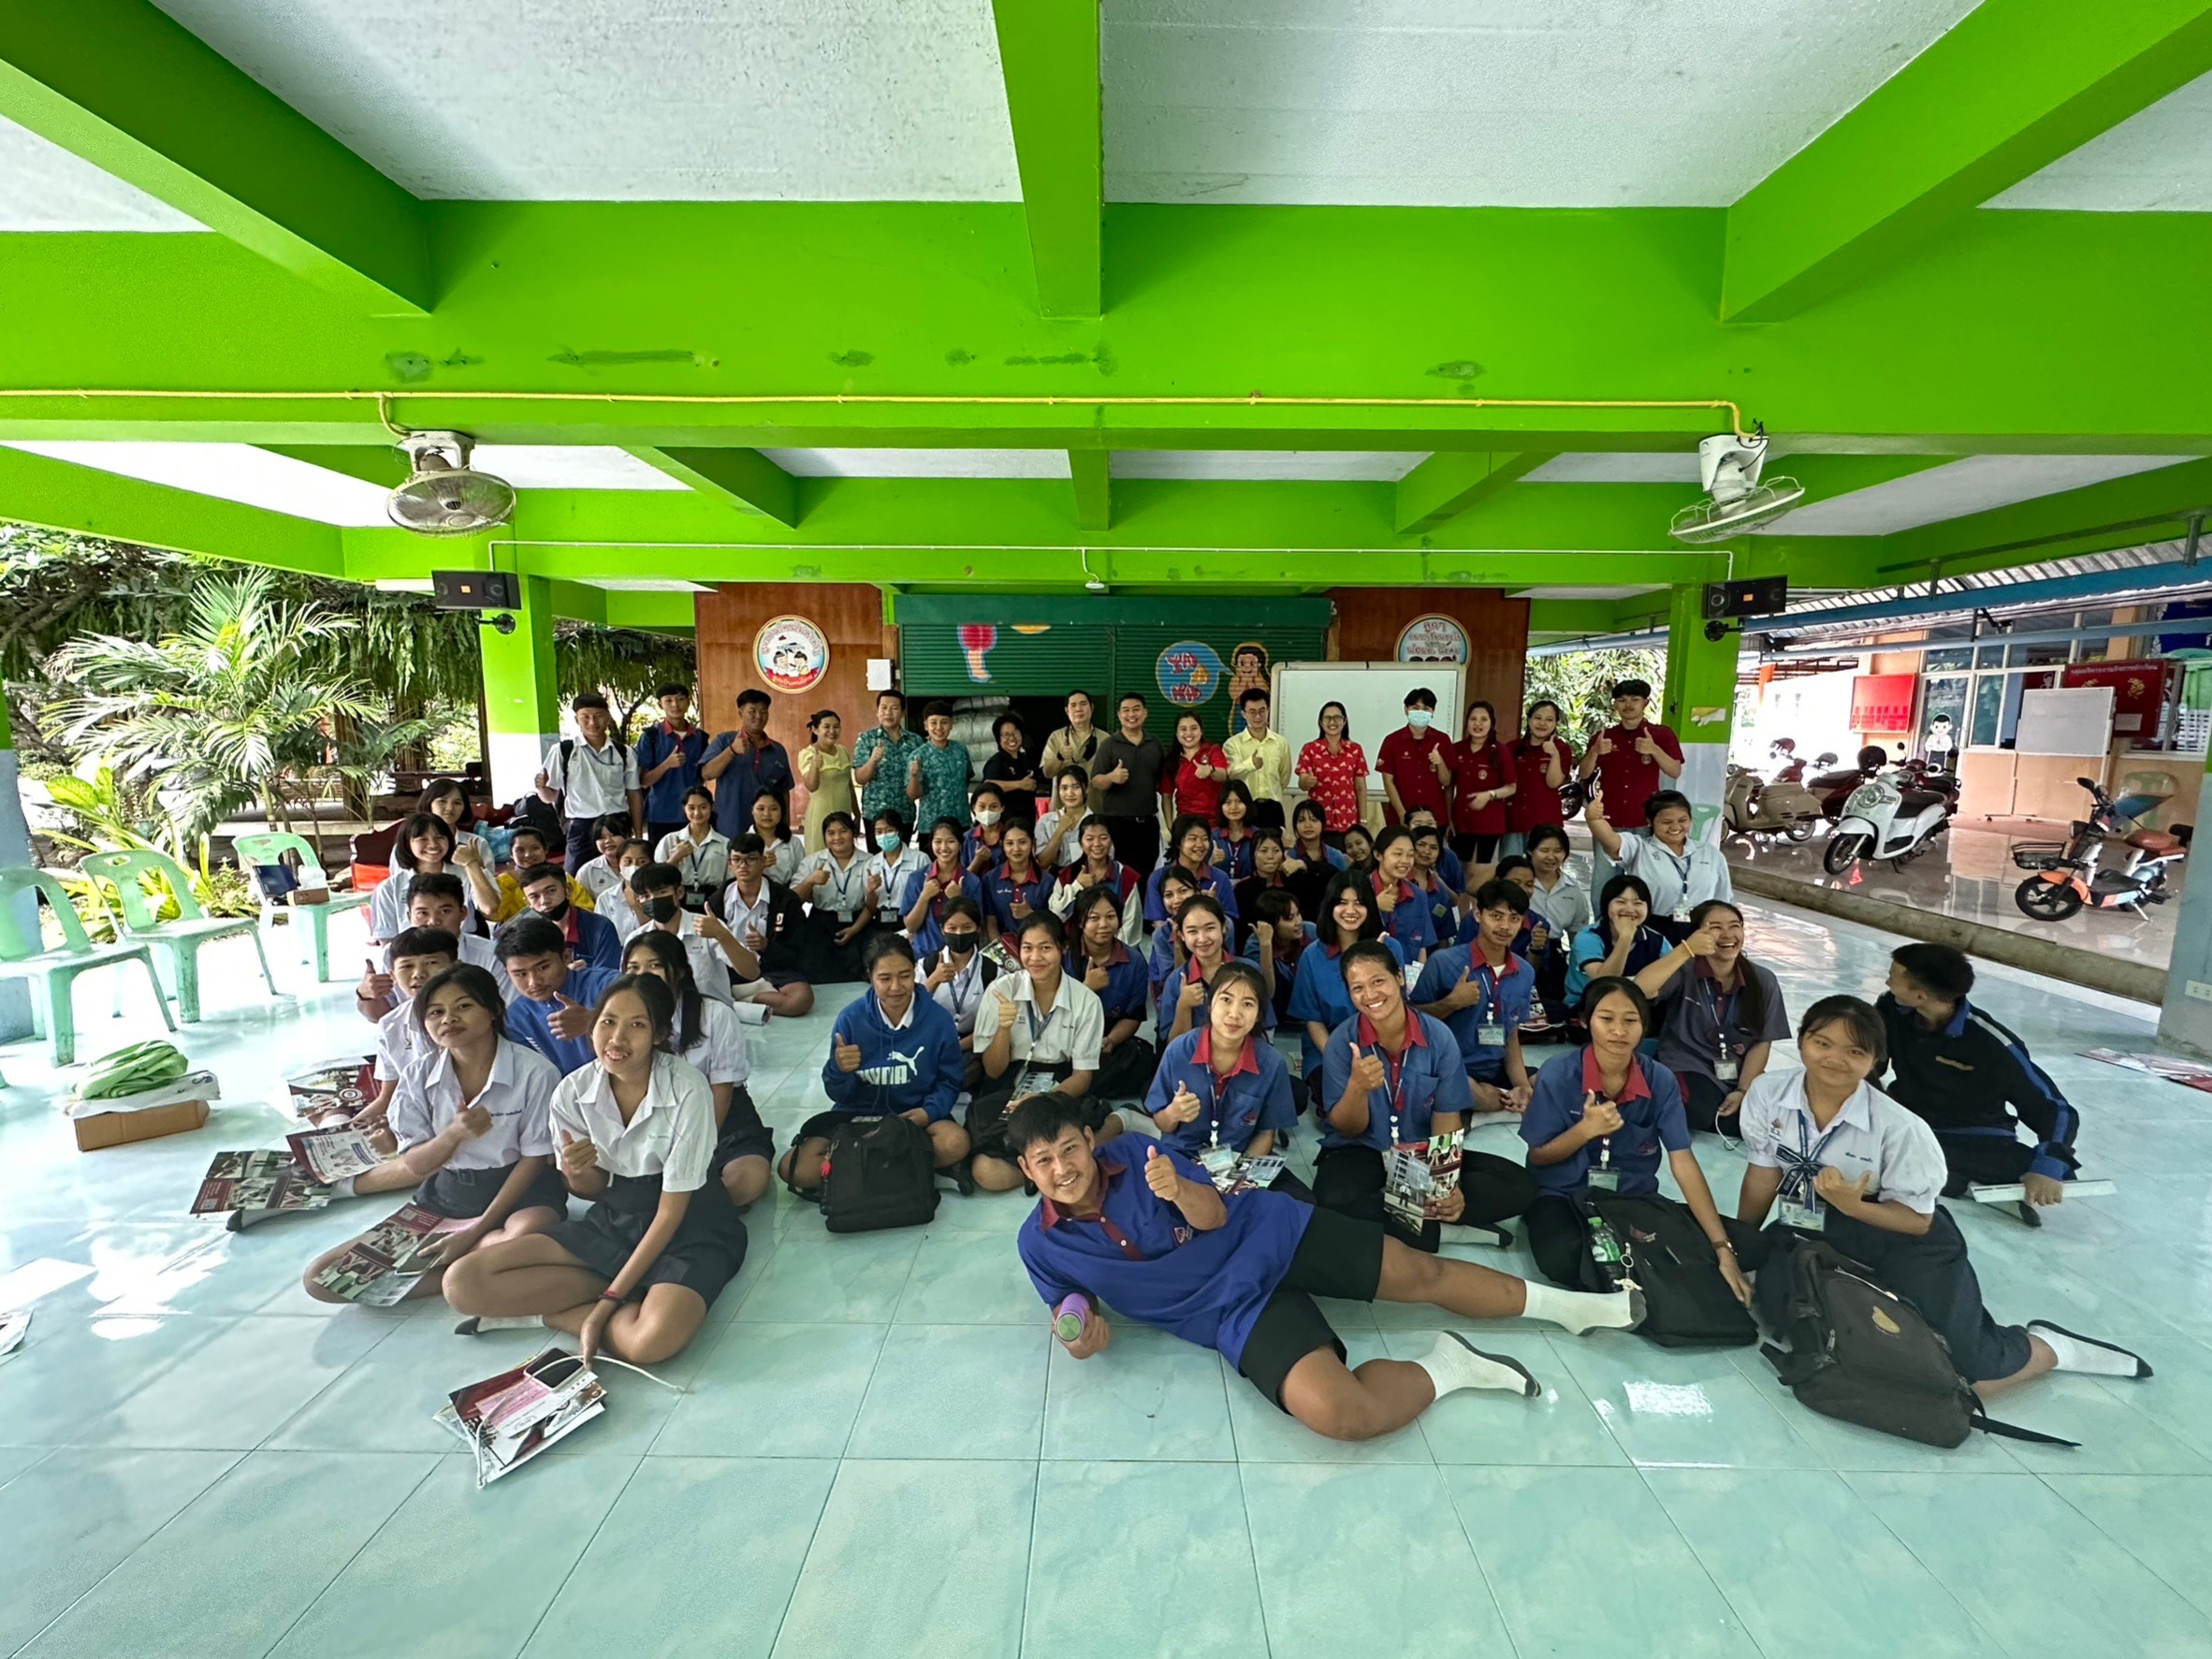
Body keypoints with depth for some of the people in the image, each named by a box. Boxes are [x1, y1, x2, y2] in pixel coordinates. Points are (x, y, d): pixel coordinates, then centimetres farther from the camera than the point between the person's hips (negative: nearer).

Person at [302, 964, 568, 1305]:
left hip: (522, 1191, -5)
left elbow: (534, 1158, -8)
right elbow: (414, 1165, 1)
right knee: (320, 1278, -9)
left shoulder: (535, 1071, -14)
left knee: (526, 1233, -41)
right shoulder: (418, 1077, 0)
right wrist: (454, 1134, -22)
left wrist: (477, 1230, -15)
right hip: (446, 1196, 6)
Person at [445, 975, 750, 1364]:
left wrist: (608, 1301, -18)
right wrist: (577, 1173, -18)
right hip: (614, 1219, 5)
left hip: (690, 1226, -4)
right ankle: (633, 1294, -7)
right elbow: (594, 1190, 6)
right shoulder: (573, 1091, -9)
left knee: (651, 1341, -34)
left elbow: (671, 1211, -16)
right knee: (463, 1283, -11)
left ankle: (543, 1311, -5)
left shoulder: (687, 1090, -23)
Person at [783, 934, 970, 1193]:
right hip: (857, 1114, 1)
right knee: (794, 1168, -18)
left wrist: (929, 1111, -23)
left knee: (956, 1143, -31)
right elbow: (839, 1094, -5)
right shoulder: (851, 1018, -11)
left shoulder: (938, 1019, -12)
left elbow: (949, 1081, -2)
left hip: (915, 1114, 0)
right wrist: (839, 1070, -29)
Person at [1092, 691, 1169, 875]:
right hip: (1117, 822, -3)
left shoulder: (1155, 745, 10)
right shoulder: (1109, 744, -1)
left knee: (1147, 874, 8)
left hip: (1148, 822, 4)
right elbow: (1095, 782, -6)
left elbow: (1164, 787, 13)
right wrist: (1111, 777, -28)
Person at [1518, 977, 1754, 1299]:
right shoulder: (1559, 1074, -14)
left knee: (1748, 1243, -12)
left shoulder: (1660, 1080, -5)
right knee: (1561, 1261, -37)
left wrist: (1723, 1249, -15)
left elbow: (1684, 1163, -7)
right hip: (1564, 1198, -4)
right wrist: (1586, 1130, -25)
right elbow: (1537, 1156, -7)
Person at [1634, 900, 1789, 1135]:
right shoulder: (1684, 971, -12)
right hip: (1688, 1069, -4)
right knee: (1722, 1120, -30)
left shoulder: (1763, 981, 1)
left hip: (1740, 1074, 5)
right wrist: (1686, 950, -35)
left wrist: (1743, 1091, -10)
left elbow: (1762, 1043, 2)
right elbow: (1640, 989, -32)